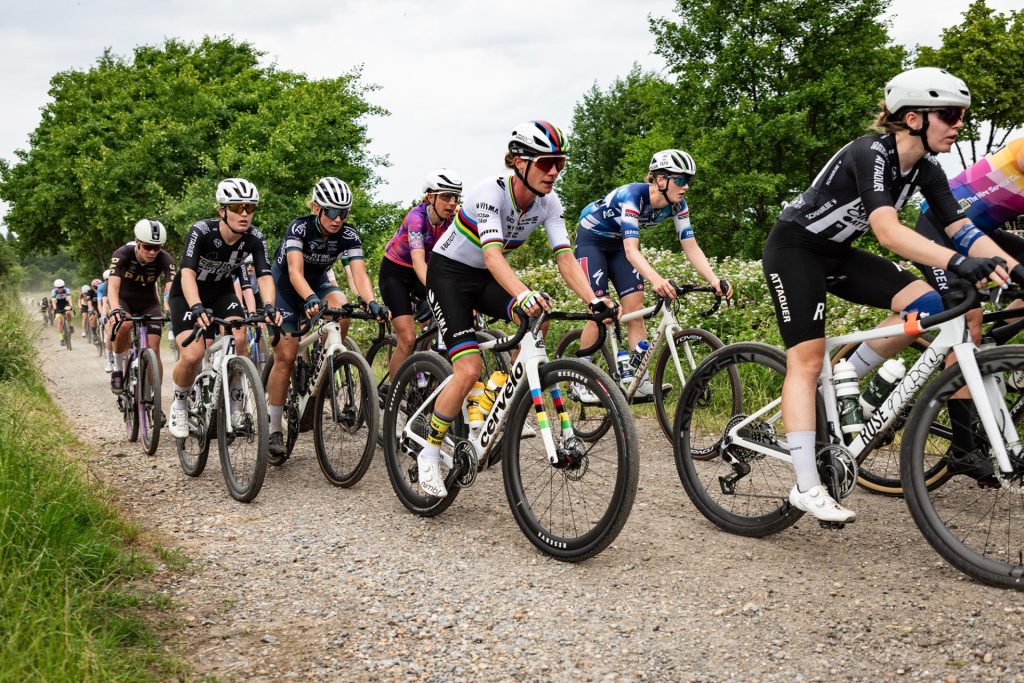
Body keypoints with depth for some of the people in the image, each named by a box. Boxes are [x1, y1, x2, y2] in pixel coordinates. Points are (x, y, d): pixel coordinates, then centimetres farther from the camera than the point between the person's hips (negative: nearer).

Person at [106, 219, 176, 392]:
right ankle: (117, 366, -10)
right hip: (123, 299, -1)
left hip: (148, 302, 2)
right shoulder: (122, 254, -28)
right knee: (123, 325, -35)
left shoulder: (165, 259, -25)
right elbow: (113, 286, -40)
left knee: (153, 349, -11)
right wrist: (115, 309, -59)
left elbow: (171, 287, -37)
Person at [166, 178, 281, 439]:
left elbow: (265, 276, -28)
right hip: (187, 294, -3)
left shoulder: (254, 238, -20)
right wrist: (197, 308, -57)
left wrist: (269, 306, -48)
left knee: (238, 340, -25)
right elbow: (187, 273, -40)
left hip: (222, 292, 3)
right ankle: (180, 405, 8)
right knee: (192, 356, -21)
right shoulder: (201, 231, -30)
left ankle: (233, 402, -4)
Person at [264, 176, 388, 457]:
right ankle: (274, 430, -2)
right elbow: (295, 271, -43)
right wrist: (311, 300, -62)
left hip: (319, 279, 3)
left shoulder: (348, 234, -21)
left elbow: (359, 273, -33)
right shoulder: (300, 227, -30)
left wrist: (371, 302, -52)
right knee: (286, 357, -12)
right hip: (286, 283, -3)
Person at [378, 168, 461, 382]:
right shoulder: (417, 217, -30)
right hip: (394, 272, -6)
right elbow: (418, 260, -43)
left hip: (418, 275, 6)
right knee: (407, 339, -16)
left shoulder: (452, 222, -13)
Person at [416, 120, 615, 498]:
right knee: (469, 371, -20)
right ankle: (429, 453, -2)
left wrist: (593, 300, -35)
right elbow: (492, 254, -42)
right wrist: (524, 295, -60)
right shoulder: (490, 192, -29)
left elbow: (565, 258, -18)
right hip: (449, 272, -6)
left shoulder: (548, 203, -10)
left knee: (536, 318, -25)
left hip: (486, 278, 6)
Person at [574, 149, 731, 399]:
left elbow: (691, 248, -17)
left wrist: (715, 280, -33)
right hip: (591, 239, -6)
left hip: (617, 244, 6)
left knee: (635, 310, -7)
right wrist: (656, 279, -62)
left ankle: (640, 380, -7)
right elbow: (631, 250, -45)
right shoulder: (633, 195, -36)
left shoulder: (677, 205, -17)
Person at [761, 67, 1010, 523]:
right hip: (794, 248, -7)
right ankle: (806, 487, -13)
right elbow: (888, 230, -41)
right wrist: (957, 263, -53)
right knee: (807, 361, -13)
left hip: (837, 253, 7)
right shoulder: (871, 153, -27)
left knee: (925, 304, -12)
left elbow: (961, 230, -8)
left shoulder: (925, 170, -3)